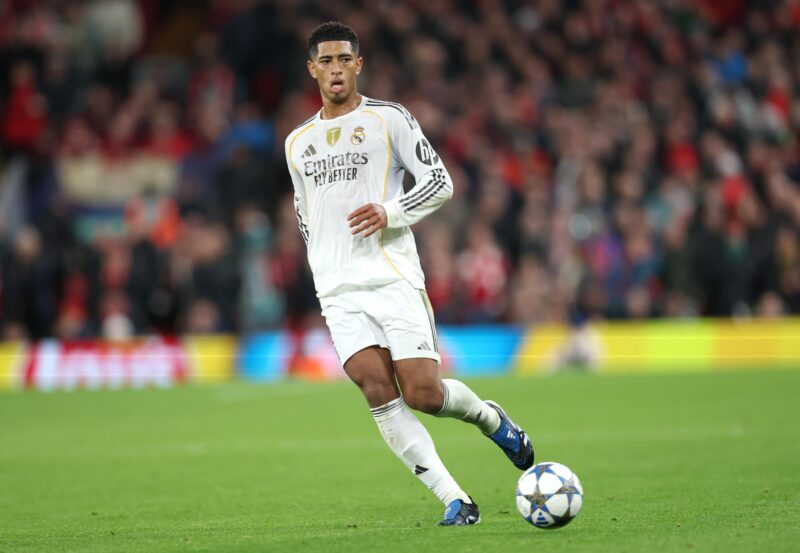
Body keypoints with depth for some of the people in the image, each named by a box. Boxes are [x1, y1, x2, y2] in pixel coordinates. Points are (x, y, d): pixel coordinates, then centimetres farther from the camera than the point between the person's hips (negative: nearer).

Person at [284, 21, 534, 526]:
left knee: (424, 395, -12)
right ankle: (456, 501, -13)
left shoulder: (389, 119, 4)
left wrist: (391, 212, -15)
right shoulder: (298, 143, 18)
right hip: (338, 290, 3)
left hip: (393, 276, -3)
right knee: (378, 389, -15)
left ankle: (489, 416, 23)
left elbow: (441, 182, 0)